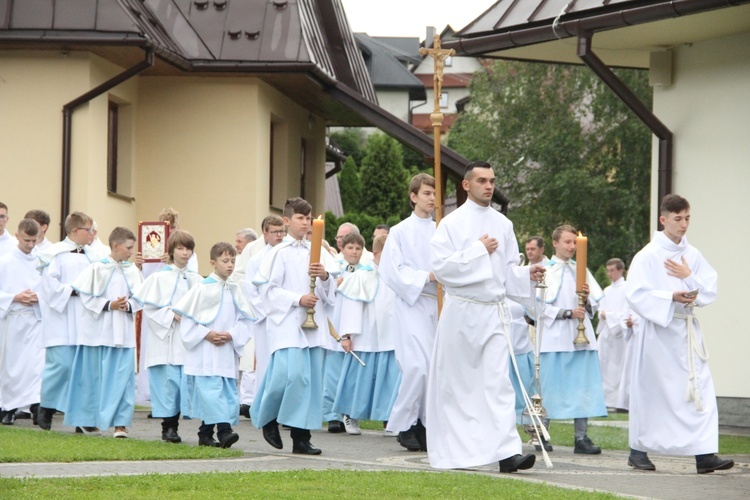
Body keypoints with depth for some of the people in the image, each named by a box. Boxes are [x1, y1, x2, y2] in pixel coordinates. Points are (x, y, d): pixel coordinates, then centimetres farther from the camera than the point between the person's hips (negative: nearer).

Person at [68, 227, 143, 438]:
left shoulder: (132, 271, 3)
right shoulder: (97, 269, -6)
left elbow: (139, 299, 4)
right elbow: (87, 297, -7)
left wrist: (128, 306, -16)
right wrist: (109, 305, -16)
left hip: (123, 332, 2)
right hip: (98, 331, -2)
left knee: (122, 376, -3)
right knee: (94, 375, 6)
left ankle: (120, 422, -1)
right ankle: (88, 419, 20)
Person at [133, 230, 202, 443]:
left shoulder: (196, 280, 12)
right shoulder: (159, 278, 1)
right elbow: (148, 306, -3)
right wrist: (171, 314, -12)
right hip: (167, 339, -3)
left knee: (189, 381, -4)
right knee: (169, 380, -5)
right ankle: (169, 427, 5)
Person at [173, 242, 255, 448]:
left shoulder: (236, 290, 9)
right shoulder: (203, 288, -5)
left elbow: (244, 319, 9)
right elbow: (187, 316, -5)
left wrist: (231, 335, -8)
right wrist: (206, 334, -13)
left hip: (227, 351, 5)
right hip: (205, 352, -5)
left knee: (228, 391, 4)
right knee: (211, 389, -15)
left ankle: (205, 434, 11)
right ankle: (223, 429, -20)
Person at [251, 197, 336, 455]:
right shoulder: (279, 253, -1)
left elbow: (330, 293, 16)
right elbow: (267, 289, -5)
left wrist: (325, 276, -6)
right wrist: (297, 299, -14)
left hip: (313, 325, 5)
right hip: (287, 324, -5)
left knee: (312, 379, 1)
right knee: (292, 373, -18)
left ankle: (301, 438, 5)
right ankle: (267, 418, 8)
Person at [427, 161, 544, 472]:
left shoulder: (502, 224, 11)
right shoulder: (453, 223, -2)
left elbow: (509, 270, 15)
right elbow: (441, 265, -13)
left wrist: (528, 274, -4)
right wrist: (478, 250, -13)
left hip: (493, 312, 3)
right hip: (461, 311, -3)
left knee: (498, 381, -8)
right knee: (457, 384, 5)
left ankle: (507, 451, -17)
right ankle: (452, 451, 18)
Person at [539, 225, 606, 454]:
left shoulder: (581, 270, 14)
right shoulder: (545, 271, 1)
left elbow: (594, 306, 15)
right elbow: (541, 306, -5)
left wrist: (587, 299, -7)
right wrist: (568, 313, -14)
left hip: (581, 337, 4)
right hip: (555, 338, -4)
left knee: (582, 387, -2)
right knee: (551, 387, -1)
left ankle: (581, 437, -3)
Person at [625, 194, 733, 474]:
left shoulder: (692, 255, 10)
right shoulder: (647, 256, -5)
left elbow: (711, 291, 8)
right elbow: (636, 293, -13)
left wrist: (690, 278, -10)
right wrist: (672, 297, -23)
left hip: (688, 329, 5)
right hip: (657, 329, -4)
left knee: (700, 389, -6)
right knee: (650, 390, 2)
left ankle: (704, 454, -9)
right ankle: (638, 451, 16)